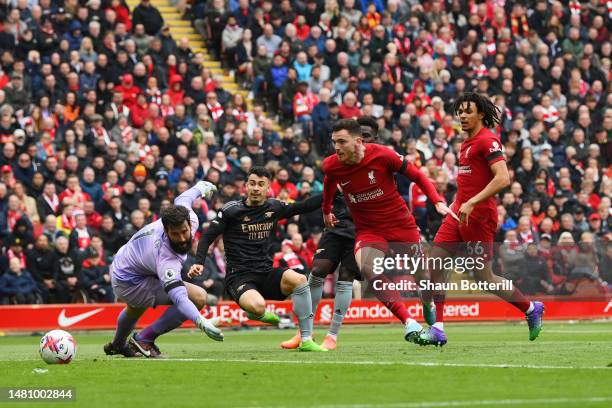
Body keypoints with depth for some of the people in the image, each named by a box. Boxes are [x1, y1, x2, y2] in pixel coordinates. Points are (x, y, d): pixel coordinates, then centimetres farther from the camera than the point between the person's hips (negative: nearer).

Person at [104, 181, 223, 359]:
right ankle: (144, 340, -6)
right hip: (130, 282, -9)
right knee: (198, 297, -22)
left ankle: (117, 345, 74)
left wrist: (200, 187, 22)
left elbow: (181, 199, 0)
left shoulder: (189, 217, -24)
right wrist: (202, 322, -69)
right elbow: (180, 298, -54)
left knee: (135, 309, 41)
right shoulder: (166, 259, -44)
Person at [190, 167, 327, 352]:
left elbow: (304, 206, 19)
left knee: (299, 280, -26)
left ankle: (306, 340, -19)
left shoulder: (273, 207, 10)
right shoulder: (232, 210, -4)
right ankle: (258, 314, 6)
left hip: (266, 273, 5)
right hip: (239, 276, -5)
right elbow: (208, 236, -3)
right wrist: (199, 263, -16)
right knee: (258, 306, -37)